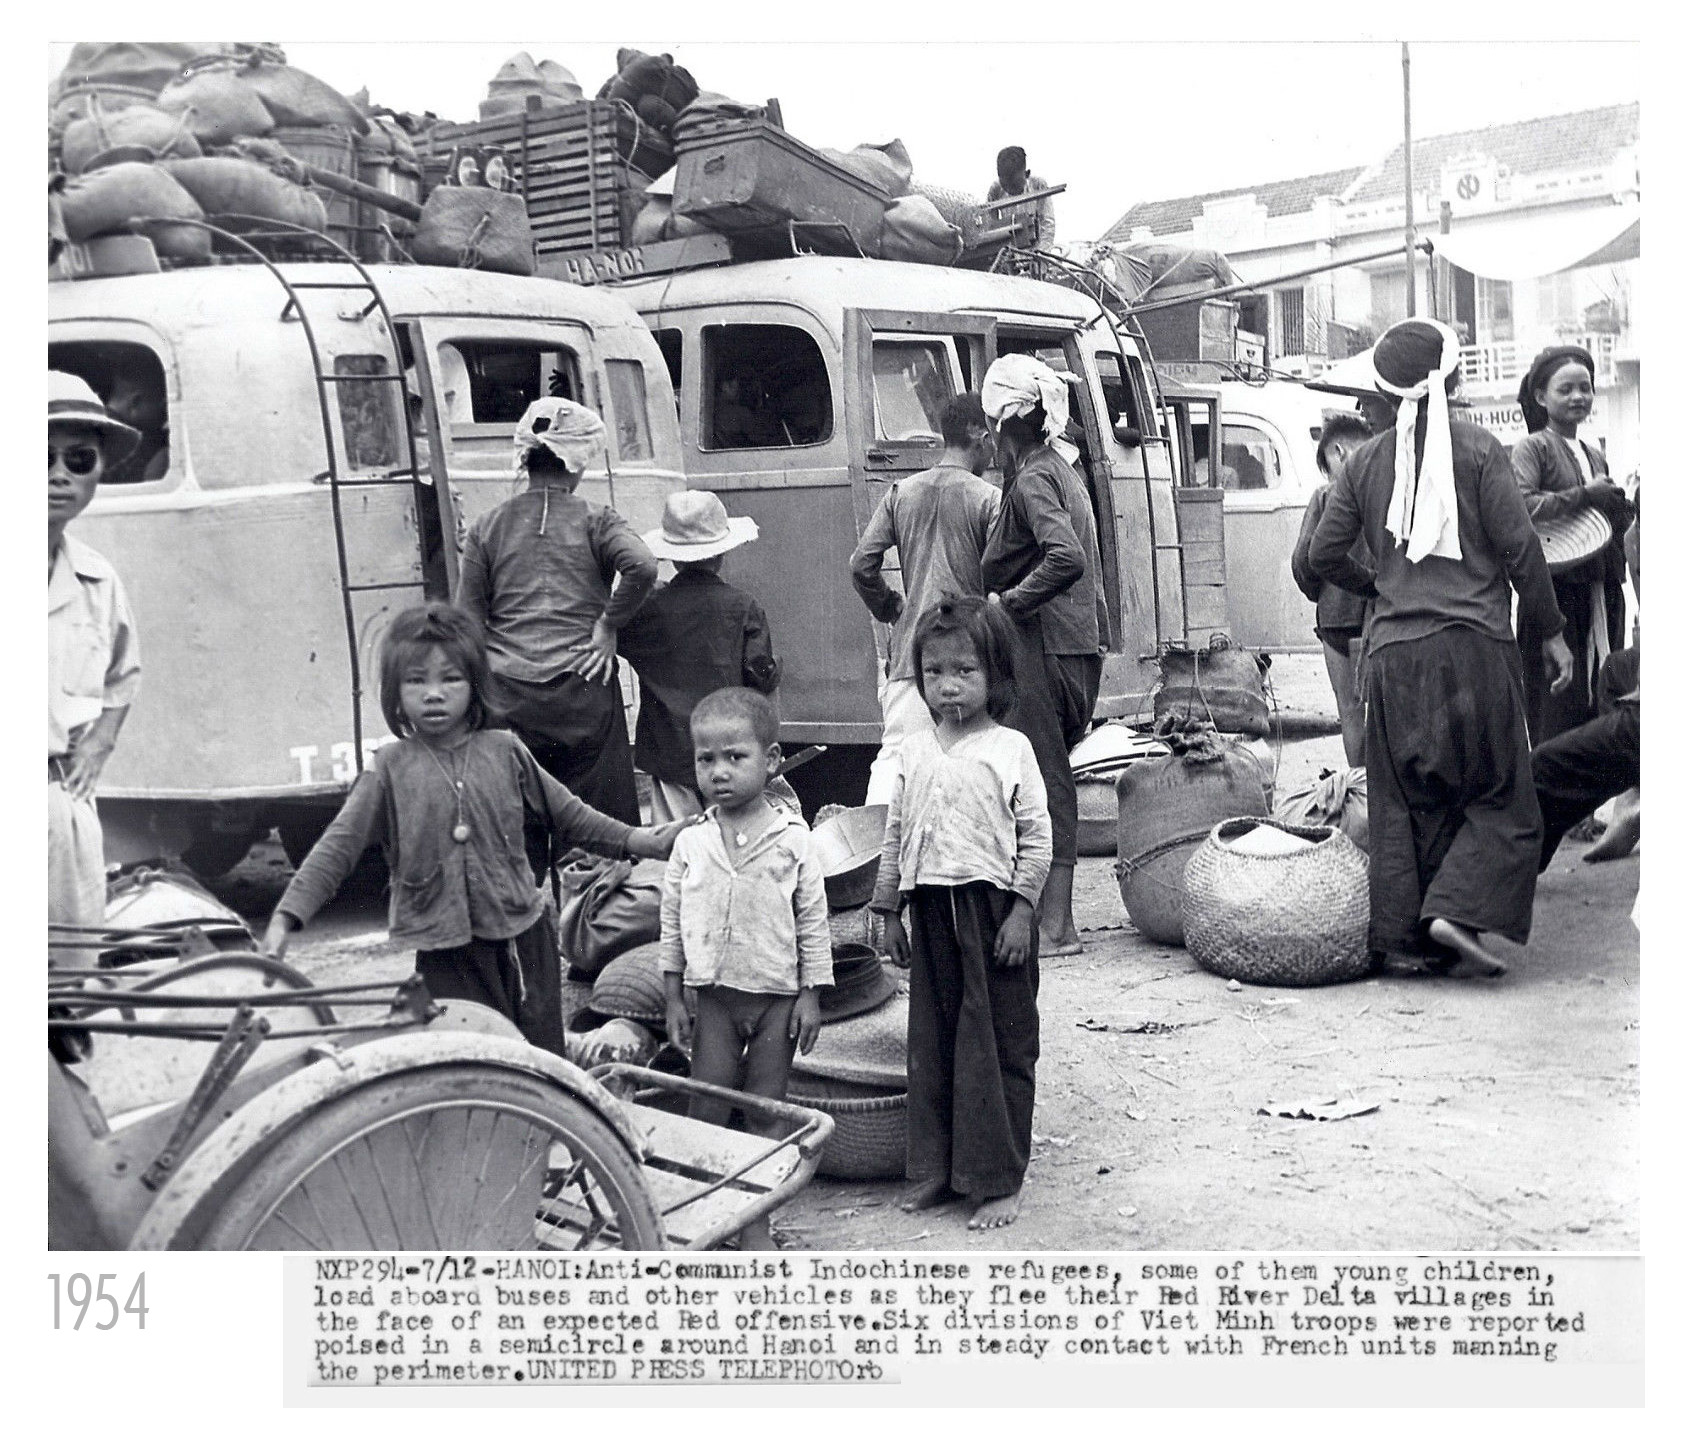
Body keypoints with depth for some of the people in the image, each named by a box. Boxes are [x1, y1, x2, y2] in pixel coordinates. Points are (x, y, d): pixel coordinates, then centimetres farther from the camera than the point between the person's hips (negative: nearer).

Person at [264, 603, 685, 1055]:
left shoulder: (503, 752, 4)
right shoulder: (390, 769, -1)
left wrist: (641, 841, 9)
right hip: (446, 951, -2)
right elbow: (338, 848, -4)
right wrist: (286, 918, -15)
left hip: (523, 935, 2)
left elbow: (567, 814, 14)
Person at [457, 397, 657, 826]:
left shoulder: (486, 529, 9)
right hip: (583, 692, -2)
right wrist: (607, 626, -6)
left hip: (507, 696, 2)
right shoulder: (596, 522, 2)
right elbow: (642, 567, -18)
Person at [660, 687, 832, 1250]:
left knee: (764, 1113, 7)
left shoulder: (792, 839, -5)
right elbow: (672, 924, 6)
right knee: (707, 1108, 0)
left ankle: (753, 1219, 18)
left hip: (777, 995, -1)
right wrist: (674, 999, 4)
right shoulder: (691, 844, -1)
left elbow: (813, 922, -1)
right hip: (713, 996, 1)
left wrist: (811, 995, -3)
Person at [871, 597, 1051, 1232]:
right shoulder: (914, 750, 9)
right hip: (930, 909, 5)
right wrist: (890, 912, 12)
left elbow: (1036, 837, -5)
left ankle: (999, 1179, 10)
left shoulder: (1011, 747, -4)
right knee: (931, 1040, 11)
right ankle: (934, 1168, 22)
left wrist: (1020, 911, -11)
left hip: (993, 905, -4)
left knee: (1000, 1042, 1)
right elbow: (895, 835, 13)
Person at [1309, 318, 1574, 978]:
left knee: (1403, 801, 10)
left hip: (1394, 653, 4)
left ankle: (1405, 932, 10)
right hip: (1474, 645, -3)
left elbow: (1324, 554, 8)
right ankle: (1457, 911, -10)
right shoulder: (1478, 449, -3)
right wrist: (1551, 632, 4)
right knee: (1500, 798, 5)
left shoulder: (1364, 461, 7)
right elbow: (1519, 548, -5)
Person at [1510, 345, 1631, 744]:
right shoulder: (1533, 448, -3)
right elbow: (1519, 506, -22)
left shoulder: (1595, 455, 19)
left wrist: (1618, 508, 4)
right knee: (1559, 715, -8)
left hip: (1602, 592, 7)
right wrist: (1585, 495, -14)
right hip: (1556, 594, -7)